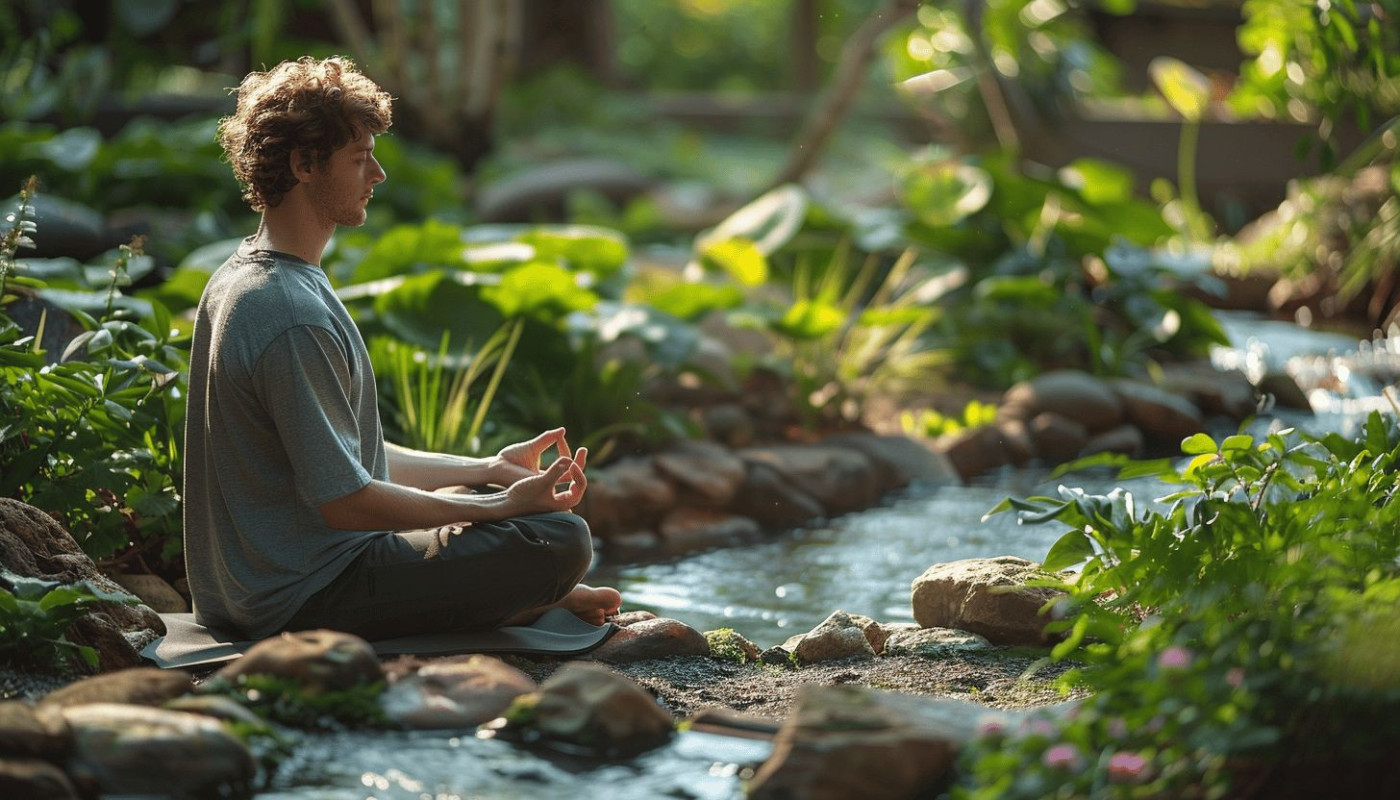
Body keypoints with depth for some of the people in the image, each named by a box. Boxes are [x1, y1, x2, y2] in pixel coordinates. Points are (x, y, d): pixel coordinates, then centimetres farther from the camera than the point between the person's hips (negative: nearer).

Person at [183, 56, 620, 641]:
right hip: (303, 599, -11)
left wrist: (490, 469, 13)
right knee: (562, 539, -16)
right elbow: (343, 499, -24)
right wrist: (502, 506, -16)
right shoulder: (293, 318, -24)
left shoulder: (241, 278, 9)